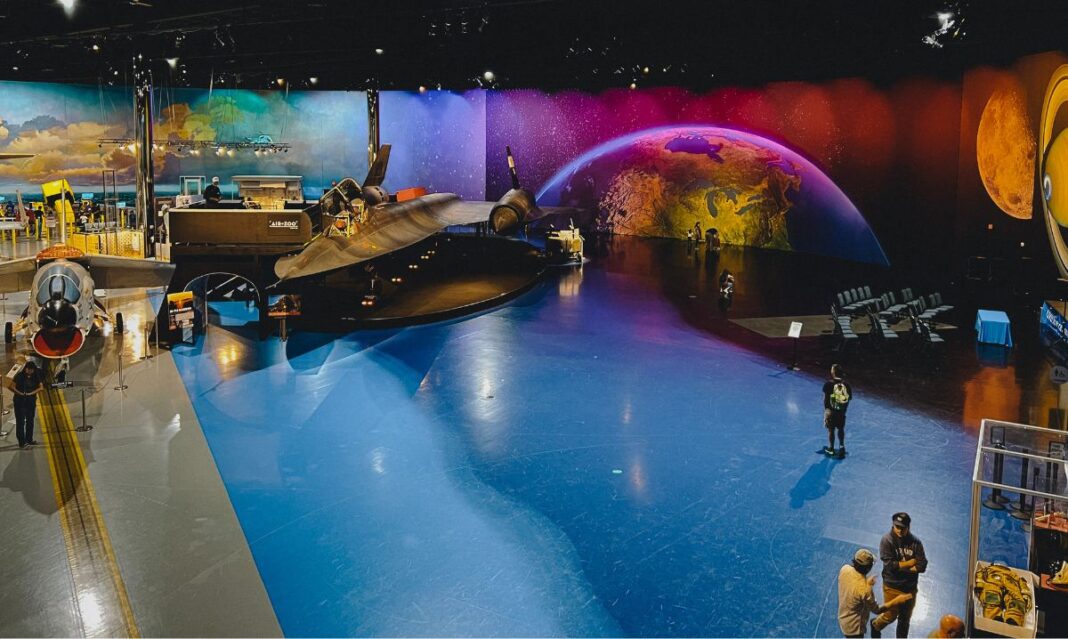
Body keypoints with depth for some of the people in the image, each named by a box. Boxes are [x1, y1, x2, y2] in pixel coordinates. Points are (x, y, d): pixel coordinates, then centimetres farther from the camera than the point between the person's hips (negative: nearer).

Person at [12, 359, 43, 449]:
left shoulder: (36, 377, 0)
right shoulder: (19, 375, -8)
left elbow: (40, 387, 2)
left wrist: (31, 393, -10)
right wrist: (19, 392, -17)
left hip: (31, 400, 3)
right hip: (19, 400, -3)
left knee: (30, 420, 10)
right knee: (20, 421, -5)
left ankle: (29, 440, 21)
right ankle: (21, 441, -5)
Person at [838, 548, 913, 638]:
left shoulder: (844, 569, -18)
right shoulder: (865, 589, -36)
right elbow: (876, 609, -18)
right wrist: (896, 601, -12)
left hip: (843, 618, 7)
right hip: (854, 627, -7)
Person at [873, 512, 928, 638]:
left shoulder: (915, 542, -7)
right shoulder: (887, 540, -15)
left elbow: (922, 566, -12)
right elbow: (890, 565, -22)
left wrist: (900, 566, -17)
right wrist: (910, 563, -15)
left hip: (910, 588, 3)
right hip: (892, 587, -3)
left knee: (905, 619, 17)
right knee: (890, 616, 6)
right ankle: (875, 625, 38)